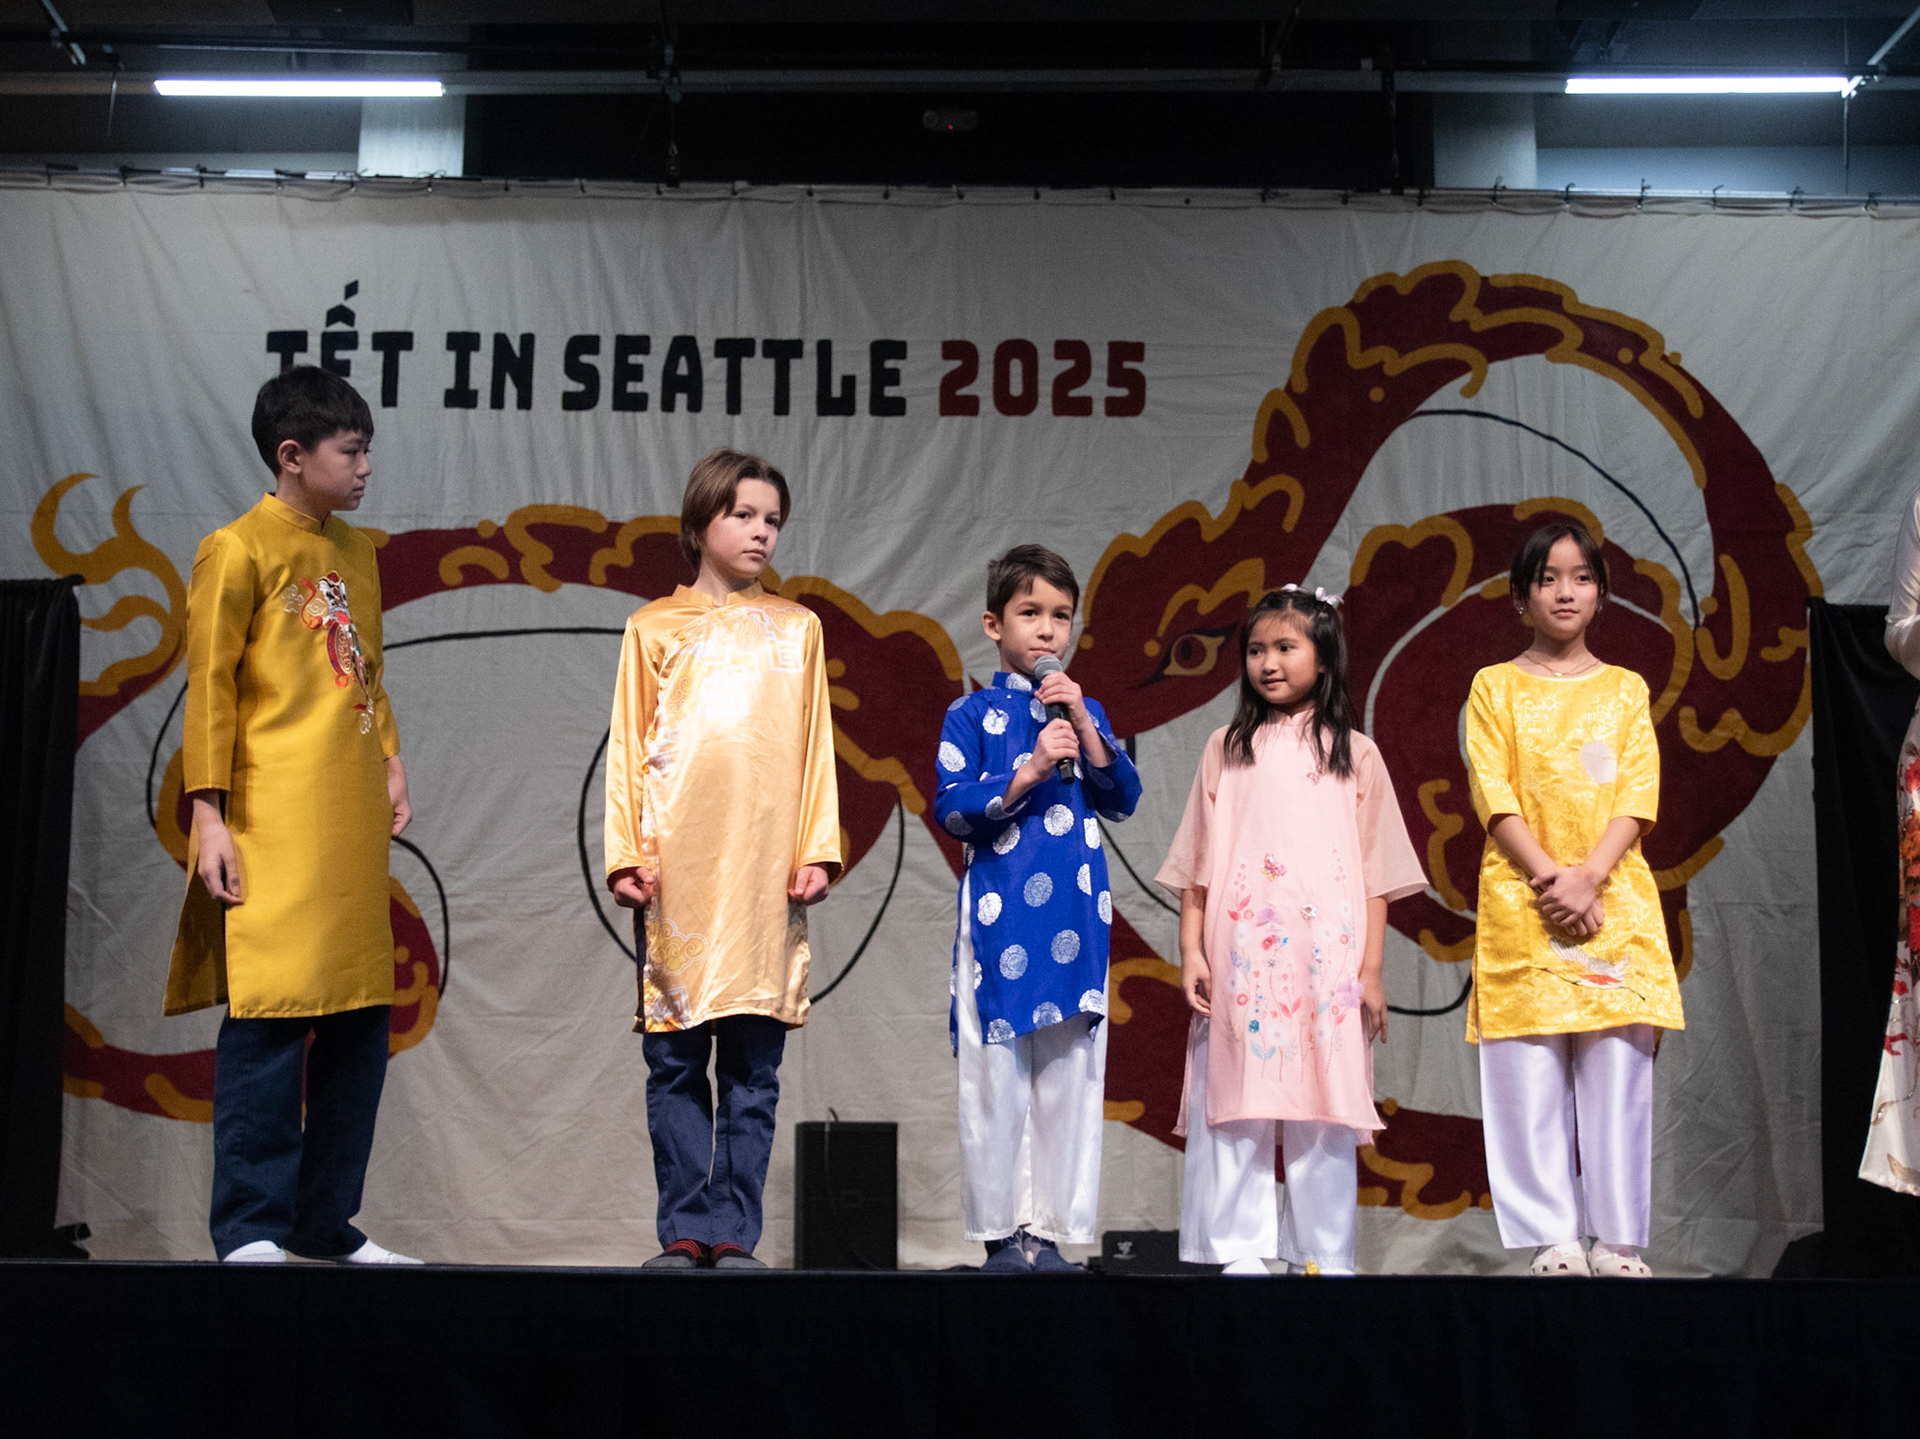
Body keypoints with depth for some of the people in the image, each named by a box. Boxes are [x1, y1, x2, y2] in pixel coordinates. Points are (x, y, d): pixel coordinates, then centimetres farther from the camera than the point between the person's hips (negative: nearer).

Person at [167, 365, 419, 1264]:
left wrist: (389, 763, 11)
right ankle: (251, 1231, 0)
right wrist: (208, 817, -11)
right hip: (273, 830, -7)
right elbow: (209, 689, -6)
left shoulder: (355, 552, 18)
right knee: (270, 1014, -8)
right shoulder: (238, 551, -3)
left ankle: (327, 1223, 16)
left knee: (360, 1018, 7)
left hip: (352, 827, 7)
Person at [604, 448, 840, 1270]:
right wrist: (627, 853, -1)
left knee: (753, 1064, -1)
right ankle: (686, 1231, 7)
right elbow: (627, 748, 8)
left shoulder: (795, 628, 14)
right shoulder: (655, 628, 11)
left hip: (766, 870, 1)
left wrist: (816, 850, 1)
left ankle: (734, 1232, 4)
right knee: (675, 1062, 1)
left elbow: (815, 747, 11)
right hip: (675, 869, 0)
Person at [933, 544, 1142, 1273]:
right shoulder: (973, 713, 4)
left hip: (1076, 913, 3)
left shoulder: (1084, 711, 15)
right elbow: (951, 808, -5)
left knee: (1071, 1071, 2)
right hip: (1001, 909, -3)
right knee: (997, 1074, -2)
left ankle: (1050, 1227, 9)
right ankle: (1002, 1231, 7)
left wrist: (1083, 722, -5)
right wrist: (1028, 772, -14)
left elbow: (1123, 798, 4)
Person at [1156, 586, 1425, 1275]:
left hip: (1326, 956, 0)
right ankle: (1241, 1249, 5)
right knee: (1235, 1096, -2)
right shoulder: (1227, 748, 11)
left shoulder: (1354, 753, 9)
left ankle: (1324, 1255, 7)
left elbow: (1375, 874, 8)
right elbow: (1199, 863, 10)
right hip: (1240, 952, 1)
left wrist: (1371, 969, 2)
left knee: (1324, 1101, -1)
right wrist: (1191, 949, 1)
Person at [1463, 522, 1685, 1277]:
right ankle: (1552, 1239, 3)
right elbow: (1494, 797, -1)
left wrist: (1586, 877, -13)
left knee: (1618, 1068, -2)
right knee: (1531, 1073, -3)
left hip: (1614, 899, 1)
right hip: (1521, 898, -1)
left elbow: (1637, 798, 3)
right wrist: (1549, 878, -14)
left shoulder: (1626, 688, 12)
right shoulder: (1494, 686, 8)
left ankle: (1619, 1241, 5)